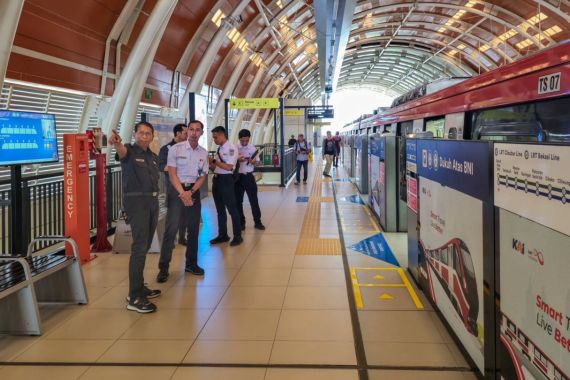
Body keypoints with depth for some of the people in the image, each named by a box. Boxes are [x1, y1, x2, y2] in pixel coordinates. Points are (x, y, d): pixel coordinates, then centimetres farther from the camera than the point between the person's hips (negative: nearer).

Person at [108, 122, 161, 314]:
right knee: (139, 247, -14)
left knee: (145, 246, 12)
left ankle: (140, 286, 22)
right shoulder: (130, 151, -6)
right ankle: (134, 297, -14)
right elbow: (122, 151, -31)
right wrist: (116, 143, -54)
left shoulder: (153, 157, 15)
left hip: (153, 201, 7)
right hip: (136, 201, -7)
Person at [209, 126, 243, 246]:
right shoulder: (219, 149, 12)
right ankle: (222, 235, 25)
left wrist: (214, 161, -19)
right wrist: (210, 162, -4)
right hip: (216, 179, 9)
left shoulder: (231, 148, -13)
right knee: (220, 209, 15)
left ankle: (237, 236, 10)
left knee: (232, 208, 0)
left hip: (226, 180, -9)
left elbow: (228, 167, -21)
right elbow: (215, 167, 14)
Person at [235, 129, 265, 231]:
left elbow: (257, 162, 7)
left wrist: (254, 161, -15)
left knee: (254, 199, 5)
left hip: (249, 176, 1)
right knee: (238, 200, 6)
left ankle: (257, 222, 15)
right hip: (238, 177, -1)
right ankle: (241, 222, 17)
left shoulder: (253, 148, 1)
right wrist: (238, 160, -22)